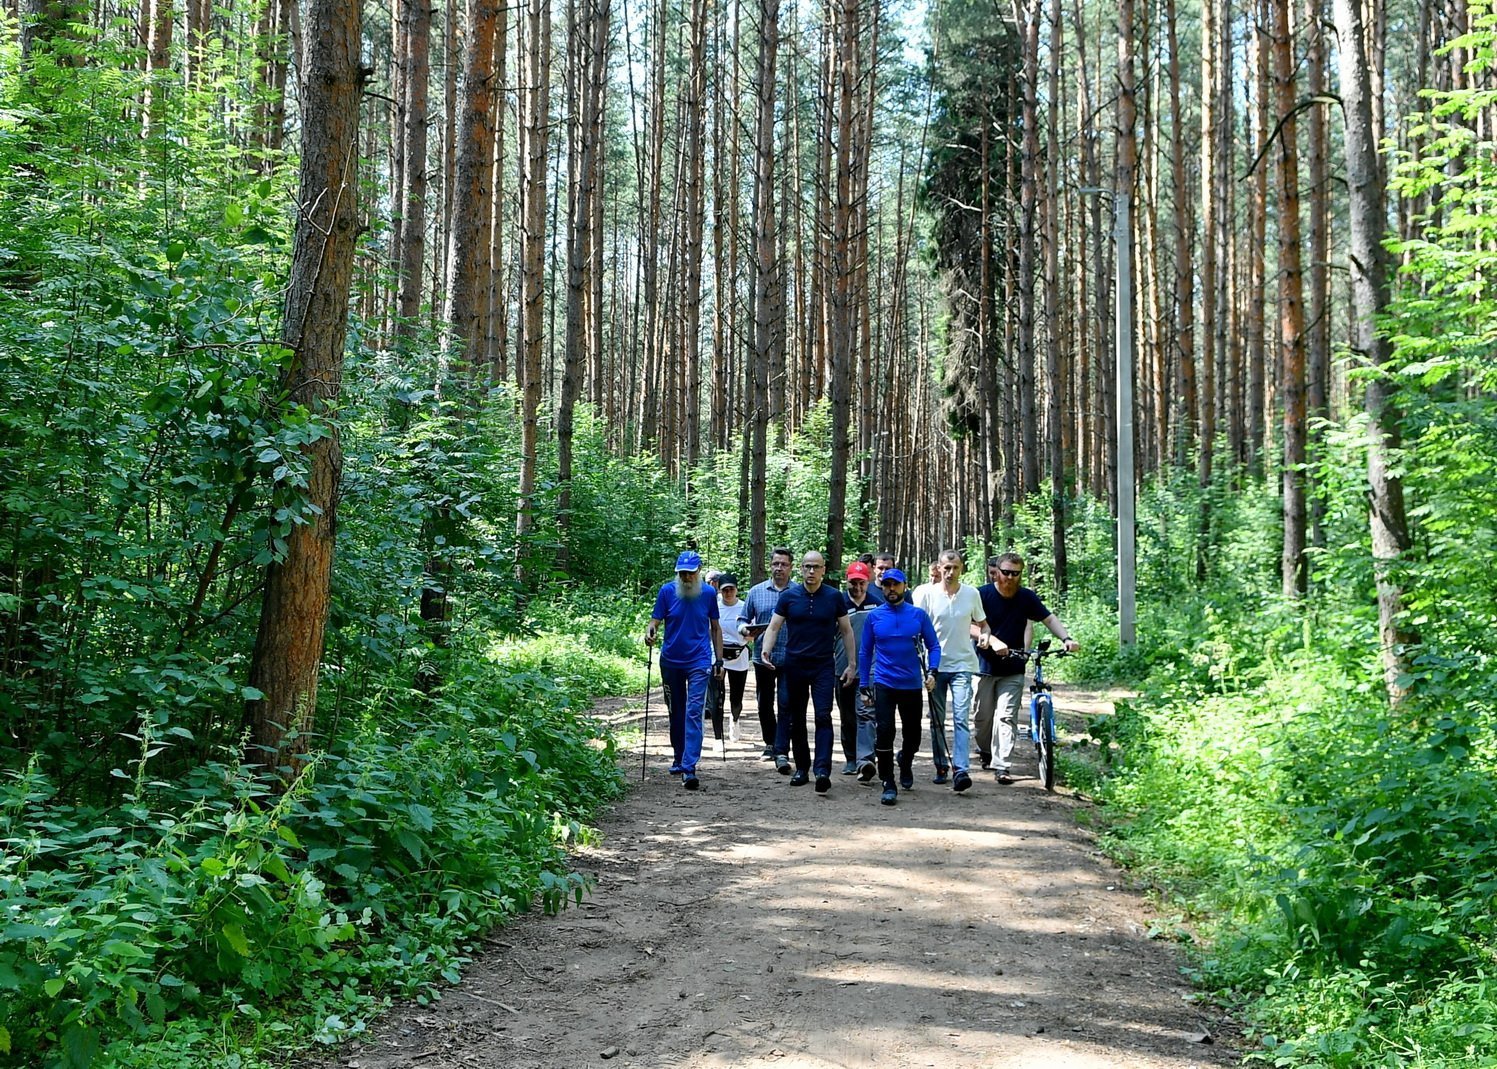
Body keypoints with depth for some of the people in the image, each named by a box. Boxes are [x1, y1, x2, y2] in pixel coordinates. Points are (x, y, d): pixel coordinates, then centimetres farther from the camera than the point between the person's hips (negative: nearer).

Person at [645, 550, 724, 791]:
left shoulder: (708, 593, -1)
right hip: (671, 662, 2)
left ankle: (689, 768, -17)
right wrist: (650, 631, -26)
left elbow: (715, 628, 7)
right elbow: (656, 620, -2)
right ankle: (679, 758, 31)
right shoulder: (667, 591, -2)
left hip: (699, 662, -2)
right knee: (676, 713, 14)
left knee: (694, 713, -11)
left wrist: (719, 659, 5)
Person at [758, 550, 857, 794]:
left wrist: (852, 664, 3)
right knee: (796, 719, 10)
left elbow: (846, 630, 6)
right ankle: (801, 768, 22)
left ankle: (823, 771, -20)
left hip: (823, 666, -2)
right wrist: (765, 652, -17)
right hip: (794, 665, 2)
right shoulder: (789, 596, 1)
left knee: (823, 716, -13)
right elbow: (774, 627, 1)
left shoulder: (834, 596, 0)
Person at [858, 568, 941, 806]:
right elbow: (865, 652, 8)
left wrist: (932, 671, -11)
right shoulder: (874, 616, 2)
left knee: (912, 733, 12)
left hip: (912, 684, 1)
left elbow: (933, 645, 4)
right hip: (883, 685, -1)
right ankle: (888, 784, -4)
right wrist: (864, 685, 6)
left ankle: (905, 764, 43)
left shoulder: (918, 615, 0)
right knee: (884, 732, -11)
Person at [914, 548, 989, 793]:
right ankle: (941, 767, 22)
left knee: (961, 719, -12)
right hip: (936, 665, 1)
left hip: (962, 665, -1)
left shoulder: (972, 593, 2)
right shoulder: (928, 593, -1)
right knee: (937, 720, 10)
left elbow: (982, 624, 13)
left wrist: (984, 635, -9)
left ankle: (960, 770, -18)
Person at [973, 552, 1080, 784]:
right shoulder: (983, 594, -8)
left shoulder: (1027, 597, 1)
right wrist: (992, 641, -30)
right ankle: (985, 752, 32)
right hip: (985, 666, -1)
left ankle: (1001, 765, -7)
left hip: (1013, 670, 1)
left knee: (1007, 717, -7)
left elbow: (1049, 618, 5)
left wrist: (1066, 638, -12)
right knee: (984, 717, 7)